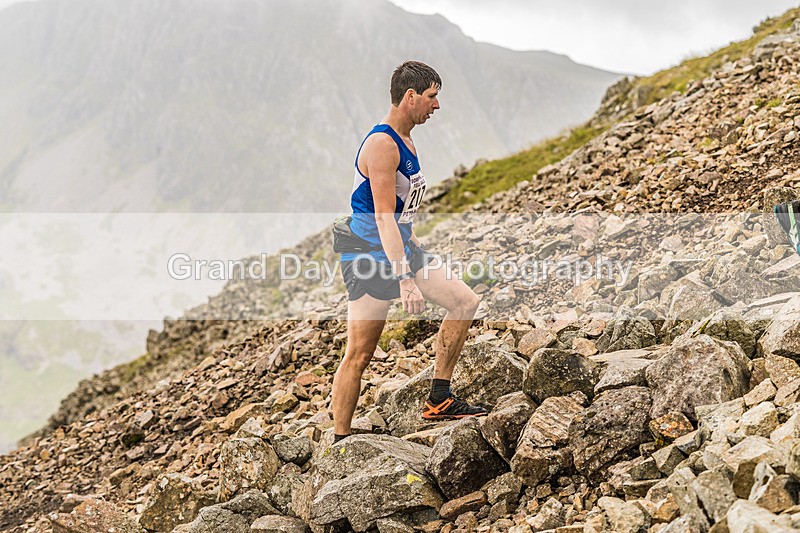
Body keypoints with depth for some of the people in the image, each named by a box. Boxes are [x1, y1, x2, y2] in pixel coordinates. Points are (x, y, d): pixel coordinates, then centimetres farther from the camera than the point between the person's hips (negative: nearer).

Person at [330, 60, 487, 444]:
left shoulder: (406, 143, 12)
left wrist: (415, 251, 28)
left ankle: (439, 400, 11)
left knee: (465, 301, 5)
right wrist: (404, 279, -30)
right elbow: (384, 218, -26)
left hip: (402, 249, 10)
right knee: (359, 354, -5)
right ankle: (339, 442, 5)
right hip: (370, 257, -10)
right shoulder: (381, 145, -19)